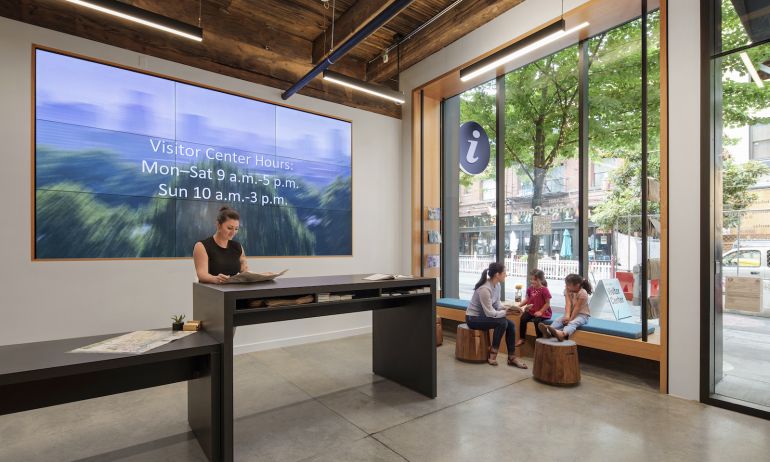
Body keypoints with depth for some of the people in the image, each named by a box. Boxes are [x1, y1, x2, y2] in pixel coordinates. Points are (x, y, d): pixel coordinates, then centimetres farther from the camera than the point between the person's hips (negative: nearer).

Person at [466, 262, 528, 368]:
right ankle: (492, 354, -9)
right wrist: (505, 312, -17)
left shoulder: (497, 285, -1)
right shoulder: (485, 289, -29)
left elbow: (497, 303, 4)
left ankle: (511, 357, 2)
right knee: (502, 322, -25)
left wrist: (506, 308, -15)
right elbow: (490, 313, -26)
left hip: (484, 315, 9)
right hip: (473, 318, -9)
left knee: (511, 324, -6)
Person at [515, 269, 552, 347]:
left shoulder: (544, 290, -13)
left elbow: (547, 303, -11)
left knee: (537, 321, -32)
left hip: (543, 312, -5)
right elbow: (526, 299, 12)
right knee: (523, 318, -19)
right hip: (531, 310, 5)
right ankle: (521, 339, -9)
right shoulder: (530, 288, 4)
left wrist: (541, 312, -19)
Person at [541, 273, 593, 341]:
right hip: (571, 313, 6)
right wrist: (567, 315, -30)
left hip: (582, 315, -6)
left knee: (572, 323, -36)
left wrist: (570, 319, -23)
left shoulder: (582, 293, -18)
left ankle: (562, 334, -66)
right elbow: (568, 304, -15)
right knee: (558, 320, -21)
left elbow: (577, 308, -21)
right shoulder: (567, 290, -1)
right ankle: (548, 332, -49)